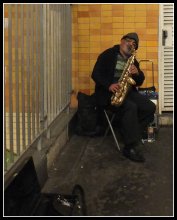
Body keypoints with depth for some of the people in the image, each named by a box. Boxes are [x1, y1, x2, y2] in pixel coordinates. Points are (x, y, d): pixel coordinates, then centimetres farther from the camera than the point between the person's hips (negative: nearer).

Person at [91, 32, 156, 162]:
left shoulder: (133, 60, 19)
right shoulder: (108, 55, 2)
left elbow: (140, 82, 17)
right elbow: (95, 74, -6)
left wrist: (137, 73, -7)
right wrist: (109, 85, -23)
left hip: (128, 92, 6)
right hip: (109, 93, -6)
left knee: (150, 108, -17)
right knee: (131, 107, -33)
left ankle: (131, 134, -12)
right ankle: (132, 147, -31)